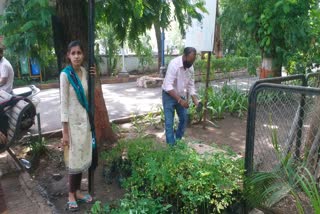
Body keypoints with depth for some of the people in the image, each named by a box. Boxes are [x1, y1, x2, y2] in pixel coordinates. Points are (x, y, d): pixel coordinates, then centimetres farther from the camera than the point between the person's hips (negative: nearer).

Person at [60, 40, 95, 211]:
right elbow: (64, 103, -15)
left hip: (85, 120, 6)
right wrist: (65, 131, -15)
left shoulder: (84, 72, 4)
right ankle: (71, 195, 22)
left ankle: (77, 192, 30)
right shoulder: (65, 74, -13)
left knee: (82, 158, 14)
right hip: (73, 122, -6)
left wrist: (93, 78, 3)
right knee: (74, 160, 3)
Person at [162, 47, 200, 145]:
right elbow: (168, 86, -32)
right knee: (169, 122, -4)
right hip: (169, 95, -7)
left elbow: (191, 85, 4)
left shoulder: (191, 67, -6)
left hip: (181, 95, 7)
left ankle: (178, 140, 31)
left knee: (184, 119, 13)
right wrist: (180, 100, -36)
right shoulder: (174, 64, -27)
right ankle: (171, 145, 7)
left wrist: (195, 100, -9)